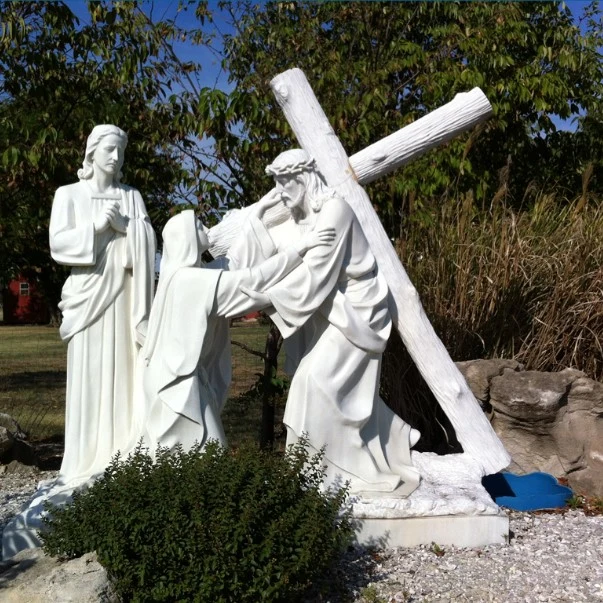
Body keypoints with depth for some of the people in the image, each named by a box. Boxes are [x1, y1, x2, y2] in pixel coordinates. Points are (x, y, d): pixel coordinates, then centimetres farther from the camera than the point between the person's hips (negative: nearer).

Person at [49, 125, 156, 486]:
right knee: (90, 373, -4)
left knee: (124, 370, 1)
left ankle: (125, 454, 5)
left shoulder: (132, 196, 15)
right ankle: (91, 457, 1)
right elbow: (58, 243, -1)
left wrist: (122, 223, -10)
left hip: (126, 294, 2)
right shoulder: (70, 194, 8)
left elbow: (148, 242, 4)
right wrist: (95, 228, -11)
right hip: (90, 292, -2)